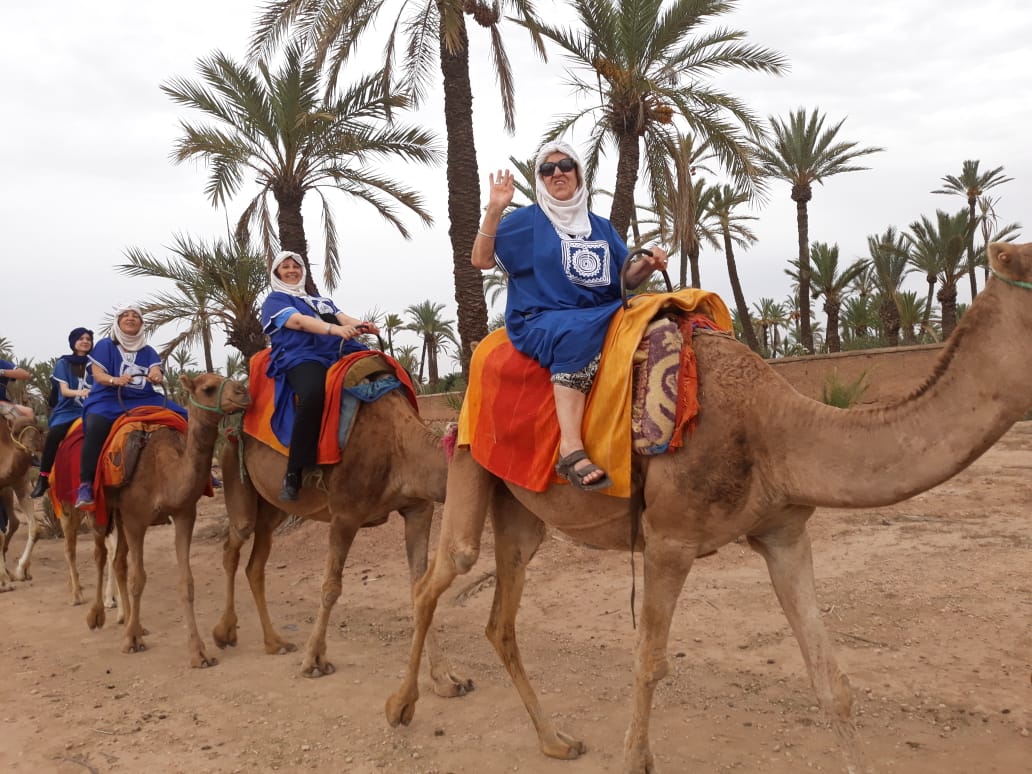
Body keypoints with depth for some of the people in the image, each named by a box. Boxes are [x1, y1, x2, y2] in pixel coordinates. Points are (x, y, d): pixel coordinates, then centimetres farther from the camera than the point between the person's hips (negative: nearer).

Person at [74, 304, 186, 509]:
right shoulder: (105, 345, 7)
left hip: (143, 399, 4)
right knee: (95, 425, -37)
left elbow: (157, 373, 0)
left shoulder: (148, 351, 16)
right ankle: (85, 484, -34)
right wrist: (115, 380, -26)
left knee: (181, 417, -15)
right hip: (108, 398, -4)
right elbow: (97, 374, -4)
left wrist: (155, 376, -26)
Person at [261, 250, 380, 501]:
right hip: (300, 356, -6)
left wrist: (362, 326, -11)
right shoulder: (275, 300, 15)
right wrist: (334, 329, -23)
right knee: (313, 394, -39)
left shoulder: (322, 300, 33)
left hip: (338, 352, 6)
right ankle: (293, 474, -33)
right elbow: (298, 321, -5)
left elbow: (344, 318, 14)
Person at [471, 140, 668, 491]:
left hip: (602, 316, 5)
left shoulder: (600, 226, 19)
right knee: (578, 335, -39)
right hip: (542, 318, -5)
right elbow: (481, 260, 0)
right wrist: (494, 210, -11)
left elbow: (625, 280, 17)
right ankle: (571, 449, -46)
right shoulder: (526, 221, 7)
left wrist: (648, 264, -4)